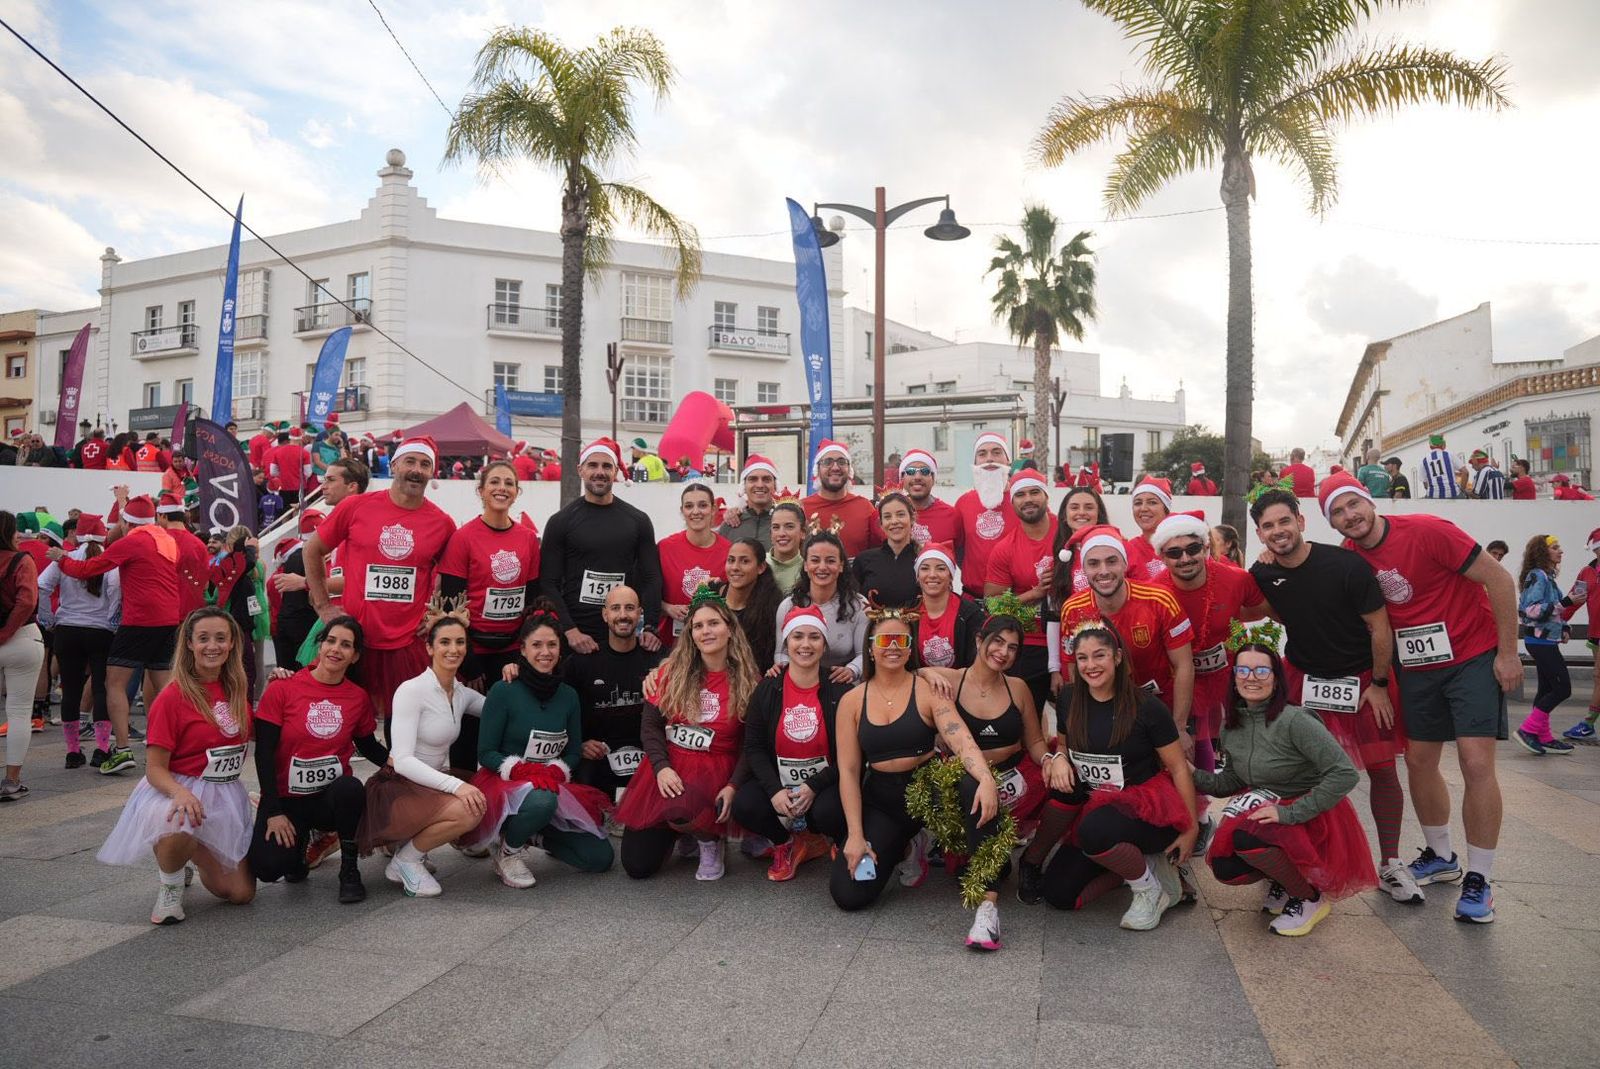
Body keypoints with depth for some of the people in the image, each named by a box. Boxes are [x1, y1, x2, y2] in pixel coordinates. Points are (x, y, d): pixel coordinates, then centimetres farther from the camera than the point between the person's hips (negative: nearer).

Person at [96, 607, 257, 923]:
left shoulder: (236, 689, 3)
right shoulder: (172, 696, -14)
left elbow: (252, 734, 19)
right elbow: (155, 769, -13)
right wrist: (181, 793, -35)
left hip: (226, 796, 5)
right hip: (179, 790, -5)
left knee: (241, 893, 0)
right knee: (178, 827, -41)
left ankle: (194, 854, 31)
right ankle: (170, 887, -7)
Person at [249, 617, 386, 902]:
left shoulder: (358, 697, 1)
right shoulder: (283, 688, -7)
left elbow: (368, 746, 15)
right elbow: (264, 752, -7)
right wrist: (274, 812, -12)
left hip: (333, 796, 1)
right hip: (286, 798, -1)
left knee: (351, 788, -35)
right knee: (268, 867, -25)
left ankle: (349, 870, -11)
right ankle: (301, 842, 14)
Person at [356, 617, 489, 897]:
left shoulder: (463, 694, 6)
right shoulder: (411, 690, -15)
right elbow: (403, 760, -21)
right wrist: (454, 785, -32)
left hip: (433, 784, 8)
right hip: (397, 788, -8)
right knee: (468, 811, -31)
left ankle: (411, 842, 7)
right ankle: (405, 860, -4)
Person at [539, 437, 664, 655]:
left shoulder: (638, 521, 7)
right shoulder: (561, 521, 1)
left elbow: (651, 579, 5)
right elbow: (548, 583, -2)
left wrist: (650, 627, -9)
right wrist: (569, 630, -15)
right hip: (574, 637, -1)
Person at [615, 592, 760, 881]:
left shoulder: (748, 681, -3)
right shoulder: (672, 671, 2)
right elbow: (650, 724, 1)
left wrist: (733, 786, -16)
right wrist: (662, 767, -15)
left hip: (714, 770, -3)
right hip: (666, 768, 3)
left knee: (681, 810, -38)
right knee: (636, 865, -4)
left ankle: (711, 839, -1)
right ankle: (675, 832, 28)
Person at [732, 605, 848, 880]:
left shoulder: (840, 691, -6)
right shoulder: (767, 690, 1)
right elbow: (754, 747, -1)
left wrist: (813, 787, -19)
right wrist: (774, 789, -17)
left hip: (825, 783, -2)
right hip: (777, 781, 2)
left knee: (829, 810, -34)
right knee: (743, 806, -26)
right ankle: (786, 842, 7)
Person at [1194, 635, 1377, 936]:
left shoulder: (1293, 720, -23)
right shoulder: (1231, 727, 1)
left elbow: (1345, 774, -27)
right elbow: (1233, 780, 10)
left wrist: (1290, 813, -28)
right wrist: (1193, 775, -8)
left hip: (1313, 819, -6)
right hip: (1269, 810, 6)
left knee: (1247, 839, -31)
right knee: (1224, 867, -16)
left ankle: (1311, 899, -4)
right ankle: (1283, 879, 16)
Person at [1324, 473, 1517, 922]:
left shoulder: (1427, 530, -21)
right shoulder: (1349, 557, -5)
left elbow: (1498, 578, -17)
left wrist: (1508, 652, -15)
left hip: (1473, 656, -5)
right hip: (1417, 666, 6)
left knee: (1476, 763, -11)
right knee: (1418, 761, 10)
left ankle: (1479, 880, 1)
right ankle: (1441, 856, 31)